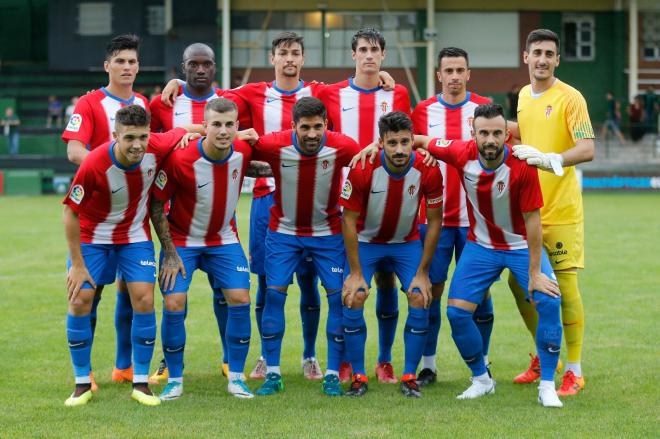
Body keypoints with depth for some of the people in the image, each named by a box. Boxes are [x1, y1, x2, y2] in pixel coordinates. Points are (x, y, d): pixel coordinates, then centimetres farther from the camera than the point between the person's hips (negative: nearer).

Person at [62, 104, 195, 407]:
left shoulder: (158, 148, -21)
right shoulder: (94, 165, -30)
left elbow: (184, 132, 4)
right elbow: (71, 212, -18)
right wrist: (77, 264, -16)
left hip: (135, 236, 2)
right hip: (92, 237, -2)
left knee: (144, 300, -9)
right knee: (80, 301, -8)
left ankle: (141, 383, 2)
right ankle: (82, 384, 6)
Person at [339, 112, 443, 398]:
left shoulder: (428, 171, -23)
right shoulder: (362, 170, -27)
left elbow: (434, 221, -11)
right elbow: (349, 219, -17)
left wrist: (422, 273, -11)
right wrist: (355, 273, -17)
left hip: (407, 242, 1)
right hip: (366, 241, -1)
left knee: (420, 301, -13)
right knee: (352, 301, -15)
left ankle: (409, 377, 1)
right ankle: (358, 377, 0)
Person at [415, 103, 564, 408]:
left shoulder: (522, 166, -26)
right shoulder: (462, 155, -19)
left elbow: (532, 220, -20)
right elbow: (419, 140, -1)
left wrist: (534, 273, -19)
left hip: (522, 245, -3)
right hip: (480, 245, 3)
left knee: (549, 301, -22)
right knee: (456, 311, -7)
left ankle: (547, 387, -9)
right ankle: (481, 380, 15)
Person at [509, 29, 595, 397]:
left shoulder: (570, 98, -11)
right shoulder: (524, 96, 11)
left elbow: (587, 149, -21)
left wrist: (549, 159, -33)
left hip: (561, 211, -7)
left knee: (566, 287, -6)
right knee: (519, 283, 10)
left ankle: (575, 371, 5)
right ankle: (543, 357, 28)